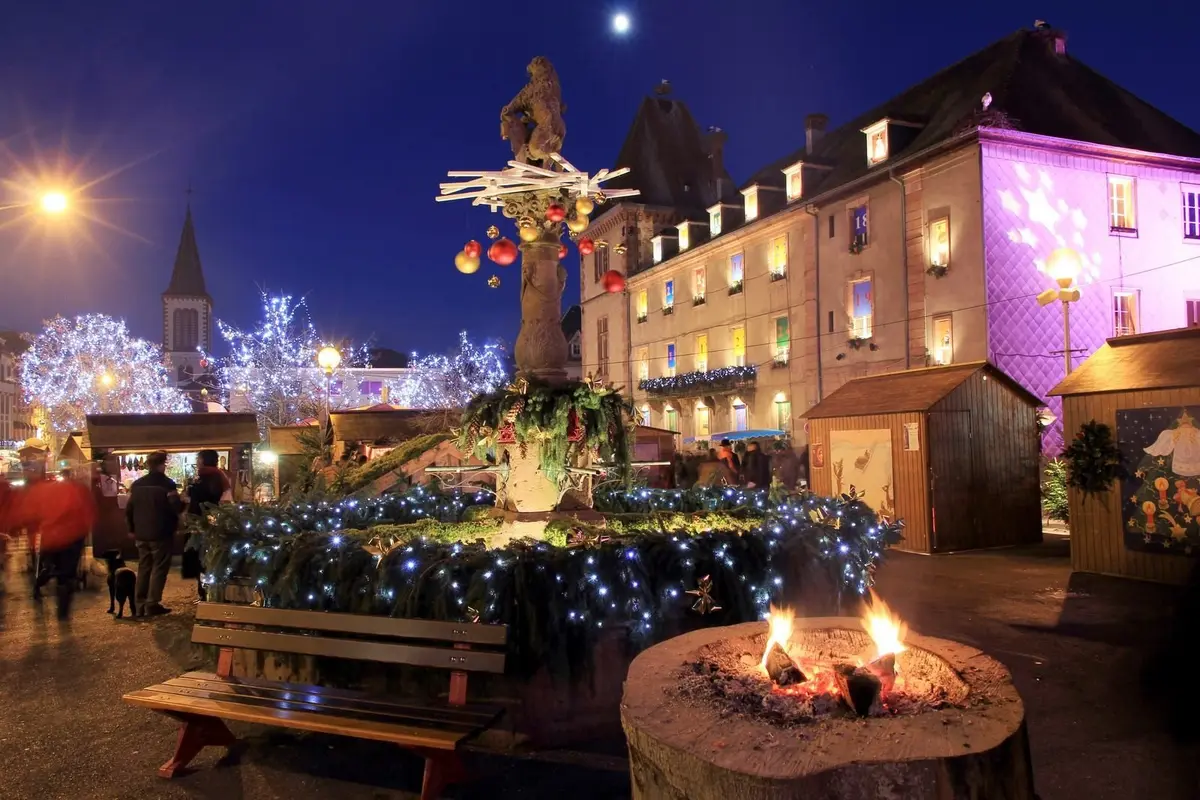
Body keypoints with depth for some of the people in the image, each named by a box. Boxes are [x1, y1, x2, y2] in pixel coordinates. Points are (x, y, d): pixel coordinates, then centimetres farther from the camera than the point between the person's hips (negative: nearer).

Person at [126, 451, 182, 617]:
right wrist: (183, 503, 5)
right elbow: (177, 507, -17)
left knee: (143, 568, 13)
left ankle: (139, 605, 14)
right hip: (161, 533, -6)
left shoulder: (137, 484, 7)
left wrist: (133, 528, 22)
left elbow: (128, 509, 10)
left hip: (141, 534, 6)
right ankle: (152, 604, -2)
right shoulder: (167, 484, -11)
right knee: (159, 568, 1)